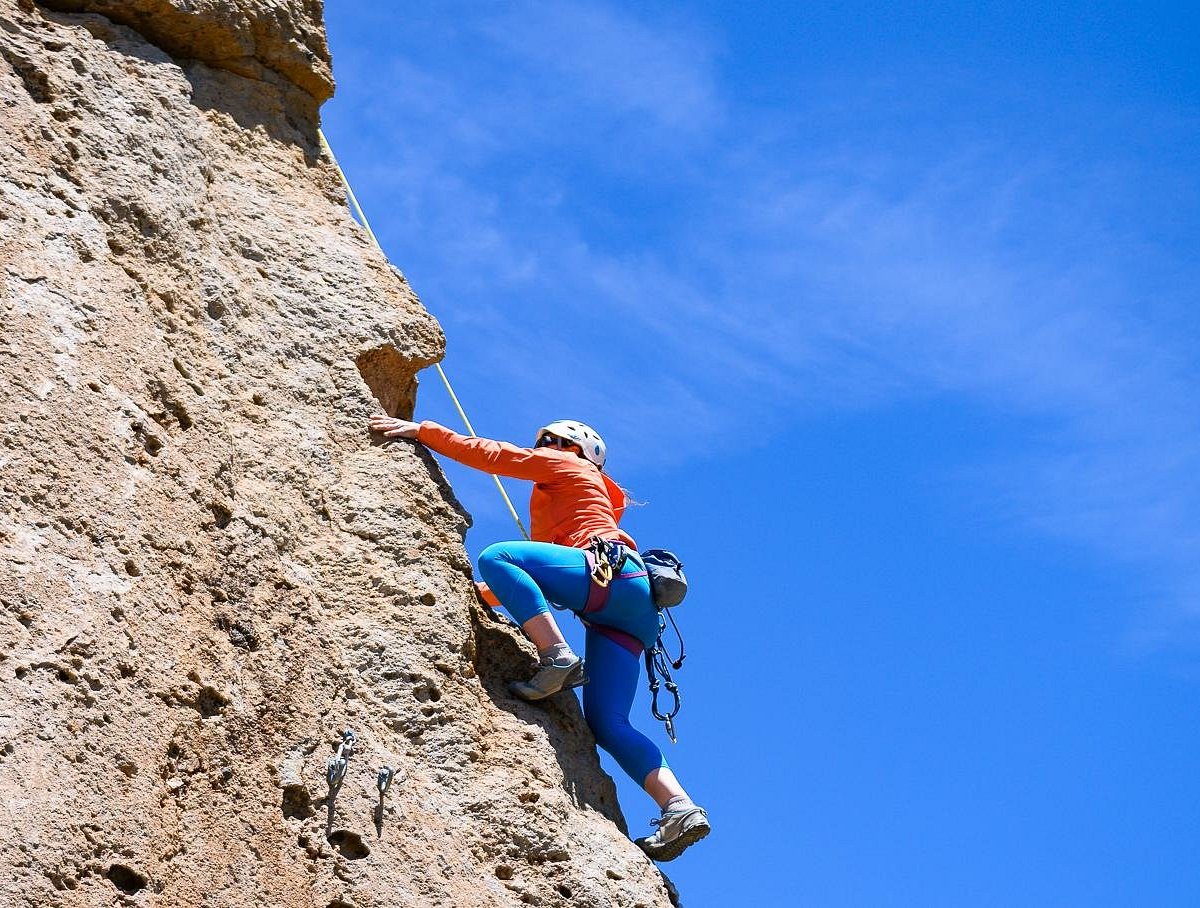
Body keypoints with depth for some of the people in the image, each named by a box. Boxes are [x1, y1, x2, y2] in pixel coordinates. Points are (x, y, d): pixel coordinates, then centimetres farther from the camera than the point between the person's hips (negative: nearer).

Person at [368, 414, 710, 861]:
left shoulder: (565, 465, 19)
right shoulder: (580, 499, 42)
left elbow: (490, 454, 11)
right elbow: (539, 575, 43)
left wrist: (420, 429, 14)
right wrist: (488, 592, 39)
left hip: (615, 575, -9)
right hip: (621, 615, 9)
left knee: (496, 555, -17)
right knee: (606, 722, -2)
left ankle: (558, 658, -30)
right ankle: (679, 808, -15)